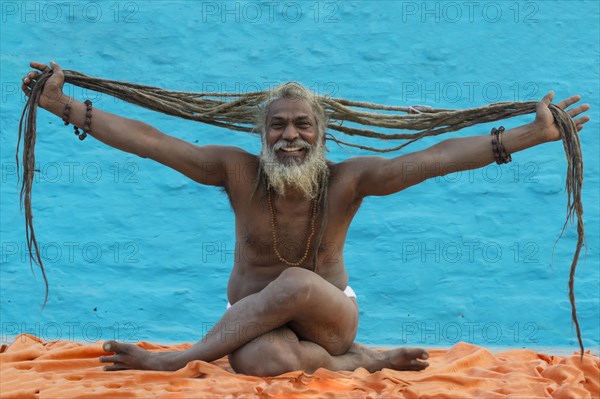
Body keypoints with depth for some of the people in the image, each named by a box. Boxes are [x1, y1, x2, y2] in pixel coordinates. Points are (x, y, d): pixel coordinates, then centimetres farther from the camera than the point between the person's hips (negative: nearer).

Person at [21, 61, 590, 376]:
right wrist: (65, 106, -14)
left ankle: (177, 359, -19)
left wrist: (533, 134, -19)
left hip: (332, 318, 0)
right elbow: (148, 141, -9)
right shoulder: (239, 172, -7)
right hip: (252, 323, 0)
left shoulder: (346, 179, -8)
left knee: (297, 283, -35)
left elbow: (438, 157, -14)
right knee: (266, 359, -38)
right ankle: (359, 361, -13)